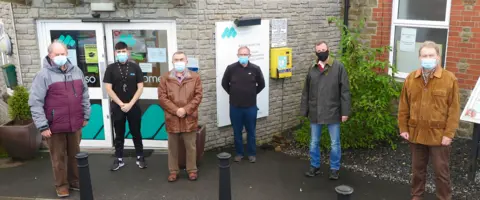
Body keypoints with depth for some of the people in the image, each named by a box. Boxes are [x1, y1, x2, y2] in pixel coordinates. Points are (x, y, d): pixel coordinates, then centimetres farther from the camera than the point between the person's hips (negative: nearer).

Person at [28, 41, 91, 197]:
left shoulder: (76, 71, 6)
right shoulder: (44, 75, -10)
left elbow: (84, 95, 13)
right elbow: (35, 102, -12)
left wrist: (86, 116, 12)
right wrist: (42, 126, -14)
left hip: (75, 124, 4)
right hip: (55, 126, -4)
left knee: (75, 155, 16)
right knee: (58, 157, 8)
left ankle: (75, 181, 32)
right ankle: (61, 185, 24)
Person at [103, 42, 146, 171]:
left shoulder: (135, 67, 0)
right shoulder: (111, 68, -1)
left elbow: (140, 88, -2)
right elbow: (108, 89, -4)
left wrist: (130, 104, -11)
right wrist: (121, 104, -11)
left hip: (133, 106, 0)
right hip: (117, 107, 0)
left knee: (136, 133, 8)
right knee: (119, 135, 9)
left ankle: (140, 157, 19)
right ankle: (119, 159, 19)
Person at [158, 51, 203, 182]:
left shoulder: (195, 77, 3)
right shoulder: (165, 78, 2)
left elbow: (198, 96, -2)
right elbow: (162, 98, -3)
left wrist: (186, 109, -13)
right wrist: (175, 110, -14)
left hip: (189, 119, 0)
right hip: (172, 119, 0)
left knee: (191, 146, 8)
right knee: (173, 147, 10)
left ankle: (192, 170, 22)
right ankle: (173, 171, 22)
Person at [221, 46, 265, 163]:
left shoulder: (255, 69, -5)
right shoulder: (231, 68, -6)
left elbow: (261, 84, 9)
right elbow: (224, 83, 8)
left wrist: (253, 94, 7)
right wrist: (232, 93, 6)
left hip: (251, 107, 0)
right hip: (235, 107, 0)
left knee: (251, 131, 12)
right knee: (237, 132, 11)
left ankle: (252, 153, 26)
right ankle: (239, 153, 27)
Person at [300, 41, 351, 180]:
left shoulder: (338, 67, -6)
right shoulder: (312, 69, 6)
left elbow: (345, 91, -7)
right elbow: (306, 92, 10)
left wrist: (345, 111, -10)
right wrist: (304, 110, 7)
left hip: (332, 112, -3)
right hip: (315, 113, 3)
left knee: (335, 143, 7)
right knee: (314, 142, 13)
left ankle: (334, 169, 23)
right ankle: (315, 166, 29)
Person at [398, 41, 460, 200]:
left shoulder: (450, 79, -7)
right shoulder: (411, 78, 2)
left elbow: (454, 109, -8)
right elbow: (403, 106, 5)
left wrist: (449, 133, -12)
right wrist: (403, 128, 2)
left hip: (439, 135, -3)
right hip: (415, 133, 3)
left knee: (441, 172, 8)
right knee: (417, 169, 17)